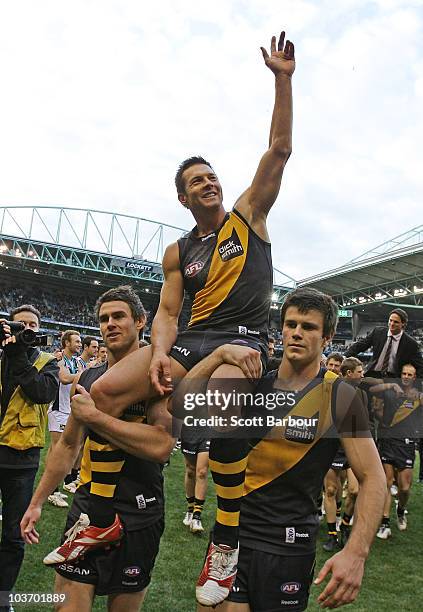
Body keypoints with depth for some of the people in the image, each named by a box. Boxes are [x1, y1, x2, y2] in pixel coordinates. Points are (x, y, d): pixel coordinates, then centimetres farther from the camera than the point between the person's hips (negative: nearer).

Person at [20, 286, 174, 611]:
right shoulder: (87, 378, 6)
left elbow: (161, 445, -27)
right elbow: (68, 445, 16)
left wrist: (93, 416, -23)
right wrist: (37, 502, 16)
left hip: (137, 518, -4)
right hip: (86, 511, 4)